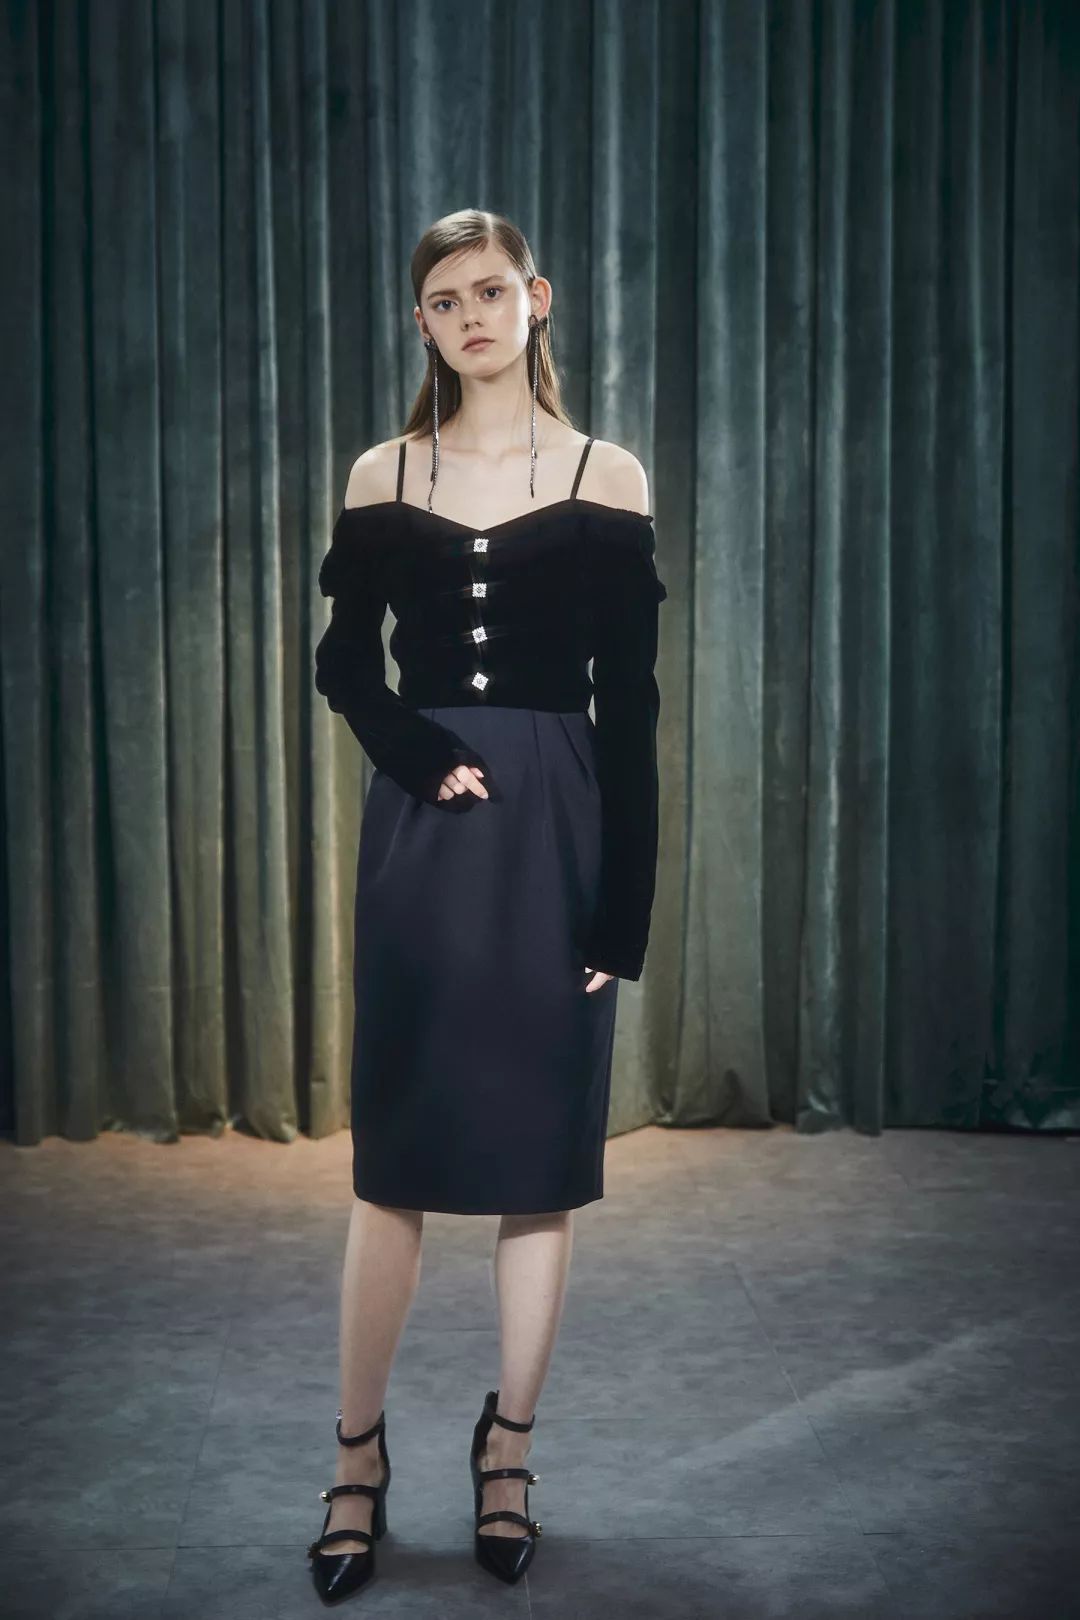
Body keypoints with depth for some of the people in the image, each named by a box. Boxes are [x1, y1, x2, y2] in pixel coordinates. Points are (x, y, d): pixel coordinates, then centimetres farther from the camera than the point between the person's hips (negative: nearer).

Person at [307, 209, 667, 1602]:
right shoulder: (382, 477, 8)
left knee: (542, 1154, 5)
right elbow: (345, 661, 4)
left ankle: (508, 1449, 20)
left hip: (557, 831, -1)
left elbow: (629, 706, -2)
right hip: (421, 833, 1)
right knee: (394, 1155, 3)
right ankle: (359, 1455, 15)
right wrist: (427, 759, -16)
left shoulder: (606, 480, 2)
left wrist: (624, 908, -7)